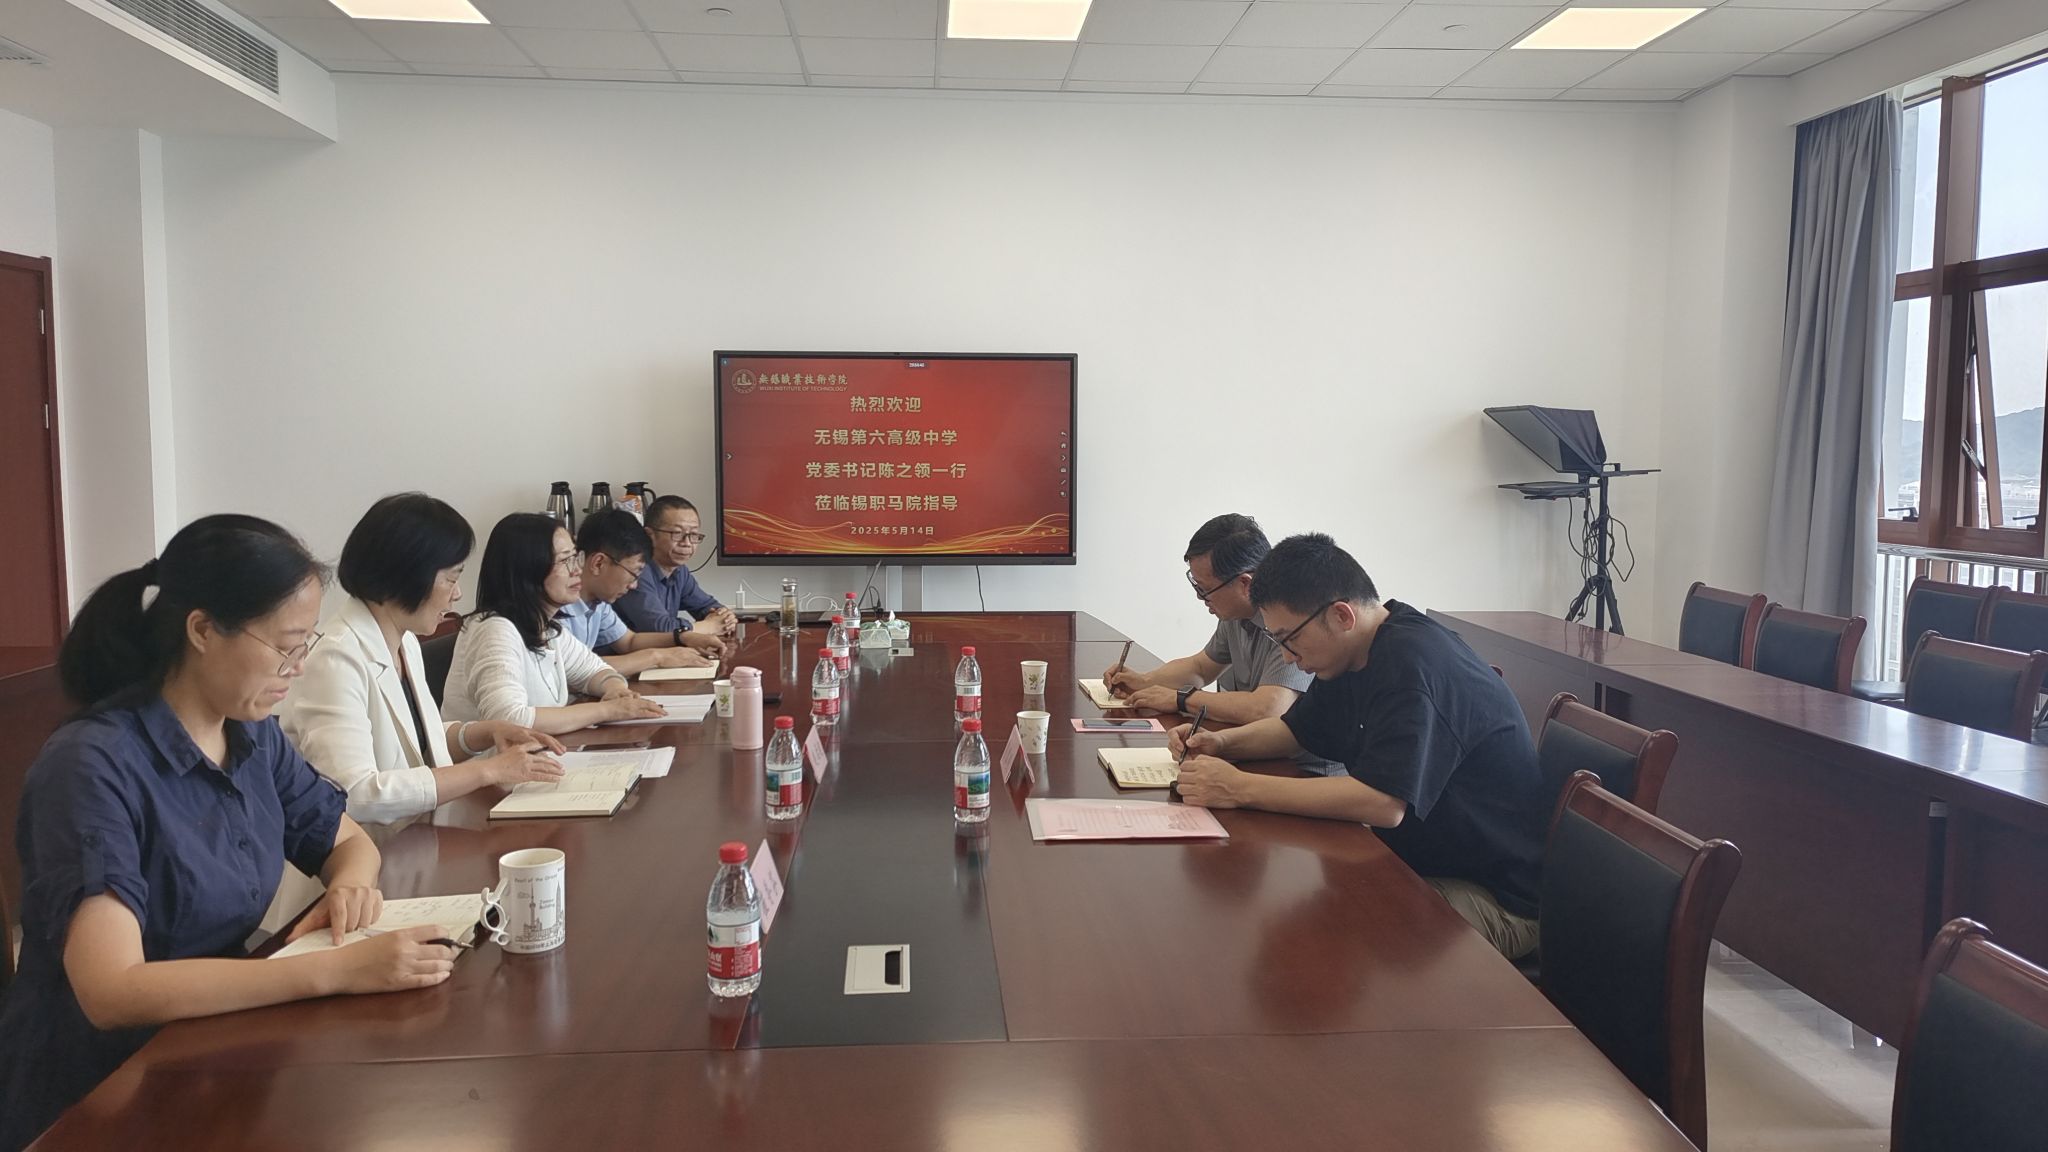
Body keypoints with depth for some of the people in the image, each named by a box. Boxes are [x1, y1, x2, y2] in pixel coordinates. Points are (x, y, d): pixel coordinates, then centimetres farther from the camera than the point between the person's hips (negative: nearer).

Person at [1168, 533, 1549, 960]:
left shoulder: (1412, 664, -26)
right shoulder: (1354, 656, 5)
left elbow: (1382, 802, -34)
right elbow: (1295, 729, 21)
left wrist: (1239, 788, -28)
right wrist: (1220, 742, 1)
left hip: (1498, 901, -9)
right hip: (1422, 860, 9)